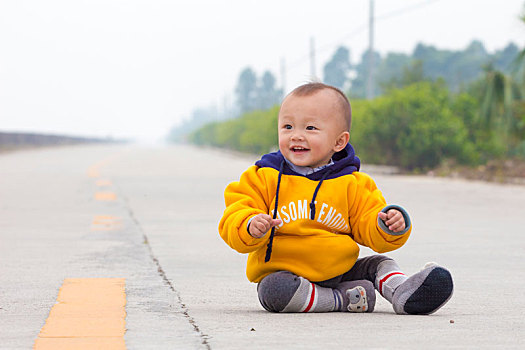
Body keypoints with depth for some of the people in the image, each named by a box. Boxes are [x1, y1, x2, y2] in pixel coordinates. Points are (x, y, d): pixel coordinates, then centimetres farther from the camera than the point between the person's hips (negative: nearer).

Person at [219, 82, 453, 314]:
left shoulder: (352, 184, 4)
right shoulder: (265, 178, -2)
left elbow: (369, 229, 4)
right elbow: (234, 220, -5)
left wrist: (388, 227, -20)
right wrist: (251, 228, -29)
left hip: (340, 271, 3)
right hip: (282, 272, -3)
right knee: (275, 289, -33)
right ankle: (341, 300, -25)